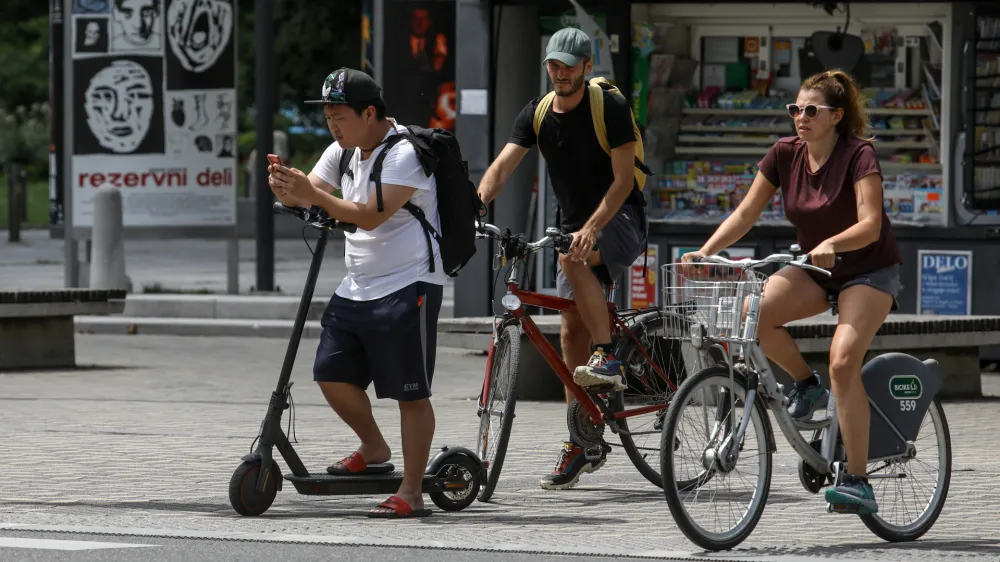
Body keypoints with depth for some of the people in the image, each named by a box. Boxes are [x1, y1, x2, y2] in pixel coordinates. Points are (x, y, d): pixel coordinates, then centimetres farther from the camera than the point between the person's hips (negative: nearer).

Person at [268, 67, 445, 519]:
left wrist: (314, 194, -30)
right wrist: (286, 187, -17)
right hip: (357, 288, 9)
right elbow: (306, 197, 7)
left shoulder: (404, 154, -16)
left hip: (407, 287, -9)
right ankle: (373, 450, 27)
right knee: (331, 373, 4)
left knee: (409, 392, -5)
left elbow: (371, 215, -24)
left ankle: (411, 493, -1)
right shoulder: (342, 152, 11)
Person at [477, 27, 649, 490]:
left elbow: (623, 178, -19)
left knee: (574, 259, -36)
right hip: (576, 227, 6)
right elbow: (502, 165, -10)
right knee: (571, 333, 1)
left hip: (620, 219, -6)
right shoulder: (536, 115, 1)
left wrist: (592, 228, -32)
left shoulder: (611, 109, -14)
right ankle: (581, 446, 6)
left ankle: (607, 358, -28)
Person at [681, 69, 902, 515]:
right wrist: (706, 251, -19)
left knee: (843, 361, -26)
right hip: (814, 270, 5)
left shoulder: (858, 155, -18)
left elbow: (870, 224, -28)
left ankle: (858, 481, -22)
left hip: (869, 271, -5)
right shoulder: (785, 154, -4)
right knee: (753, 313, -25)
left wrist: (830, 244, -47)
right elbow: (746, 213, -4)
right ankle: (806, 385, 2)